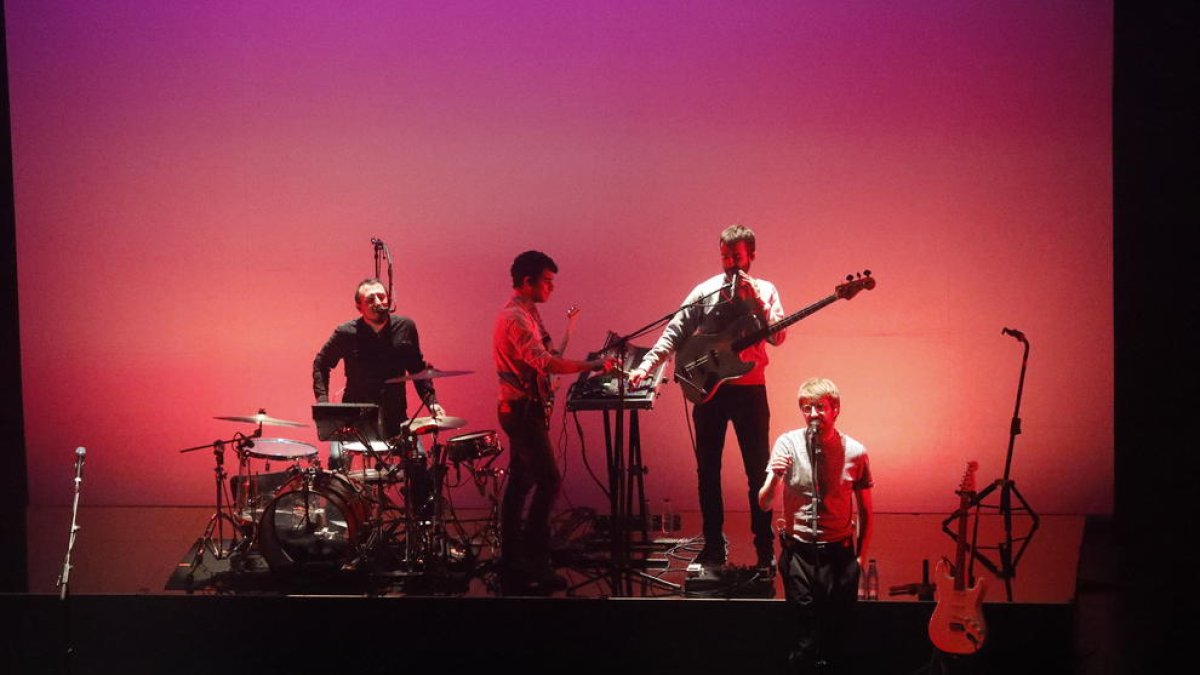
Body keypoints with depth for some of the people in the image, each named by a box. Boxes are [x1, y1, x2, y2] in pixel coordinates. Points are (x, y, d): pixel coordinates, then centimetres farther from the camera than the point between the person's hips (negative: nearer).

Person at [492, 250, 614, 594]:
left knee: (520, 481, 11)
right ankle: (534, 562, -9)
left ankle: (511, 562, 15)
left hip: (521, 408, 11)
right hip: (523, 409, -11)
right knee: (548, 480, -11)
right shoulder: (516, 318, -18)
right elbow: (544, 362, -29)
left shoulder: (525, 313, 15)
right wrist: (594, 366, -28)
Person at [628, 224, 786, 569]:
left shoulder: (764, 291, 2)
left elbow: (778, 336, -11)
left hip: (750, 388, -2)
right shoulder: (704, 291, 5)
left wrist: (756, 300, -20)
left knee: (758, 470, 0)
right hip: (709, 388, 2)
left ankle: (765, 546, 9)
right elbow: (675, 333, 1)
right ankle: (713, 544, 15)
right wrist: (647, 364, -11)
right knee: (707, 469, 6)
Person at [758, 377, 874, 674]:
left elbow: (865, 510, 8)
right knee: (807, 638, 1)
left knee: (839, 635, 4)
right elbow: (764, 504, -5)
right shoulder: (788, 444, -5)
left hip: (839, 553, 1)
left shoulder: (854, 452, -3)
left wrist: (861, 555, 5)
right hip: (799, 552, 0)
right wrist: (775, 476, -23)